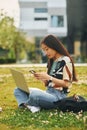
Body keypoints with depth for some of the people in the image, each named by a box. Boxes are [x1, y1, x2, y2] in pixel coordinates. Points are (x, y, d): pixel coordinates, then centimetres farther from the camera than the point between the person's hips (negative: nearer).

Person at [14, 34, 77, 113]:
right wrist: (42, 78, -4)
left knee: (34, 94, -36)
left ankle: (24, 104, -4)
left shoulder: (65, 61, -8)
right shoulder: (51, 62, 15)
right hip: (48, 92, 9)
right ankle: (33, 107, -21)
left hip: (59, 96, -9)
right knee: (18, 90, 3)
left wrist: (49, 77, -17)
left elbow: (66, 84, -13)